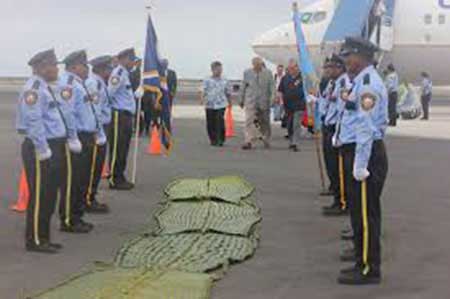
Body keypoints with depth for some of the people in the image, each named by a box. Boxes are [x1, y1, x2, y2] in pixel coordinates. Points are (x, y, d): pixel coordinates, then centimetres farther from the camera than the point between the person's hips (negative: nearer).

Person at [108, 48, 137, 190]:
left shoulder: (125, 74, 18)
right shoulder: (118, 73, -13)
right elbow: (109, 93, -20)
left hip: (127, 116, 10)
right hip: (119, 115, -10)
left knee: (123, 150, 13)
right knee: (117, 149, -4)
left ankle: (120, 178, 20)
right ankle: (114, 179, 0)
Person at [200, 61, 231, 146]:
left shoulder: (224, 81, 9)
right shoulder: (207, 81, 4)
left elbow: (228, 93, 16)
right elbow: (203, 91, -3)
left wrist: (230, 103, 19)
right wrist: (202, 99, -20)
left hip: (221, 105, 0)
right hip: (210, 105, 0)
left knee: (220, 122, -11)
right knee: (210, 124, 4)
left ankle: (220, 140, -3)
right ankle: (213, 140, 20)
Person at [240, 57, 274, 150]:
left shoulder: (267, 73, 0)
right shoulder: (247, 73, 4)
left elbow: (272, 87, 0)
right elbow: (243, 87, 11)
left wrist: (272, 98, -9)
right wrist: (242, 100, 13)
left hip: (264, 102, 0)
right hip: (250, 102, 0)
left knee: (264, 122, 12)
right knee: (249, 122, -12)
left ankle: (266, 139, 32)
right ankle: (249, 142, -13)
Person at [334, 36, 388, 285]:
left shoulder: (368, 83, -18)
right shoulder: (360, 81, 14)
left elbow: (366, 127, -22)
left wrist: (360, 166, -23)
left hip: (365, 153, -10)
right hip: (355, 151, 10)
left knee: (365, 213, -4)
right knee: (359, 211, 17)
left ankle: (368, 270, 4)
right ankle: (364, 261, 28)